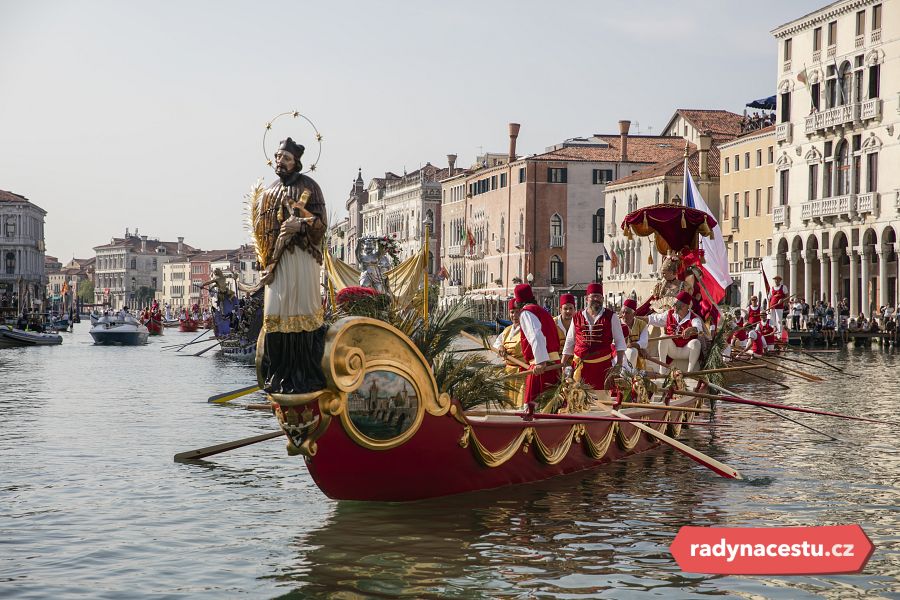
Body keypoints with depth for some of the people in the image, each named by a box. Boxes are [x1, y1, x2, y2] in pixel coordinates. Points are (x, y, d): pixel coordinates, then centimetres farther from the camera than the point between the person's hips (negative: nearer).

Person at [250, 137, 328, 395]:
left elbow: (321, 223, -7)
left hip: (301, 258, -6)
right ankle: (279, 375, 6)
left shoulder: (308, 187, 0)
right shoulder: (270, 191, 18)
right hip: (276, 261, 6)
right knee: (275, 314, 2)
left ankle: (306, 376, -5)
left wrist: (302, 224, -22)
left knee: (301, 312, -8)